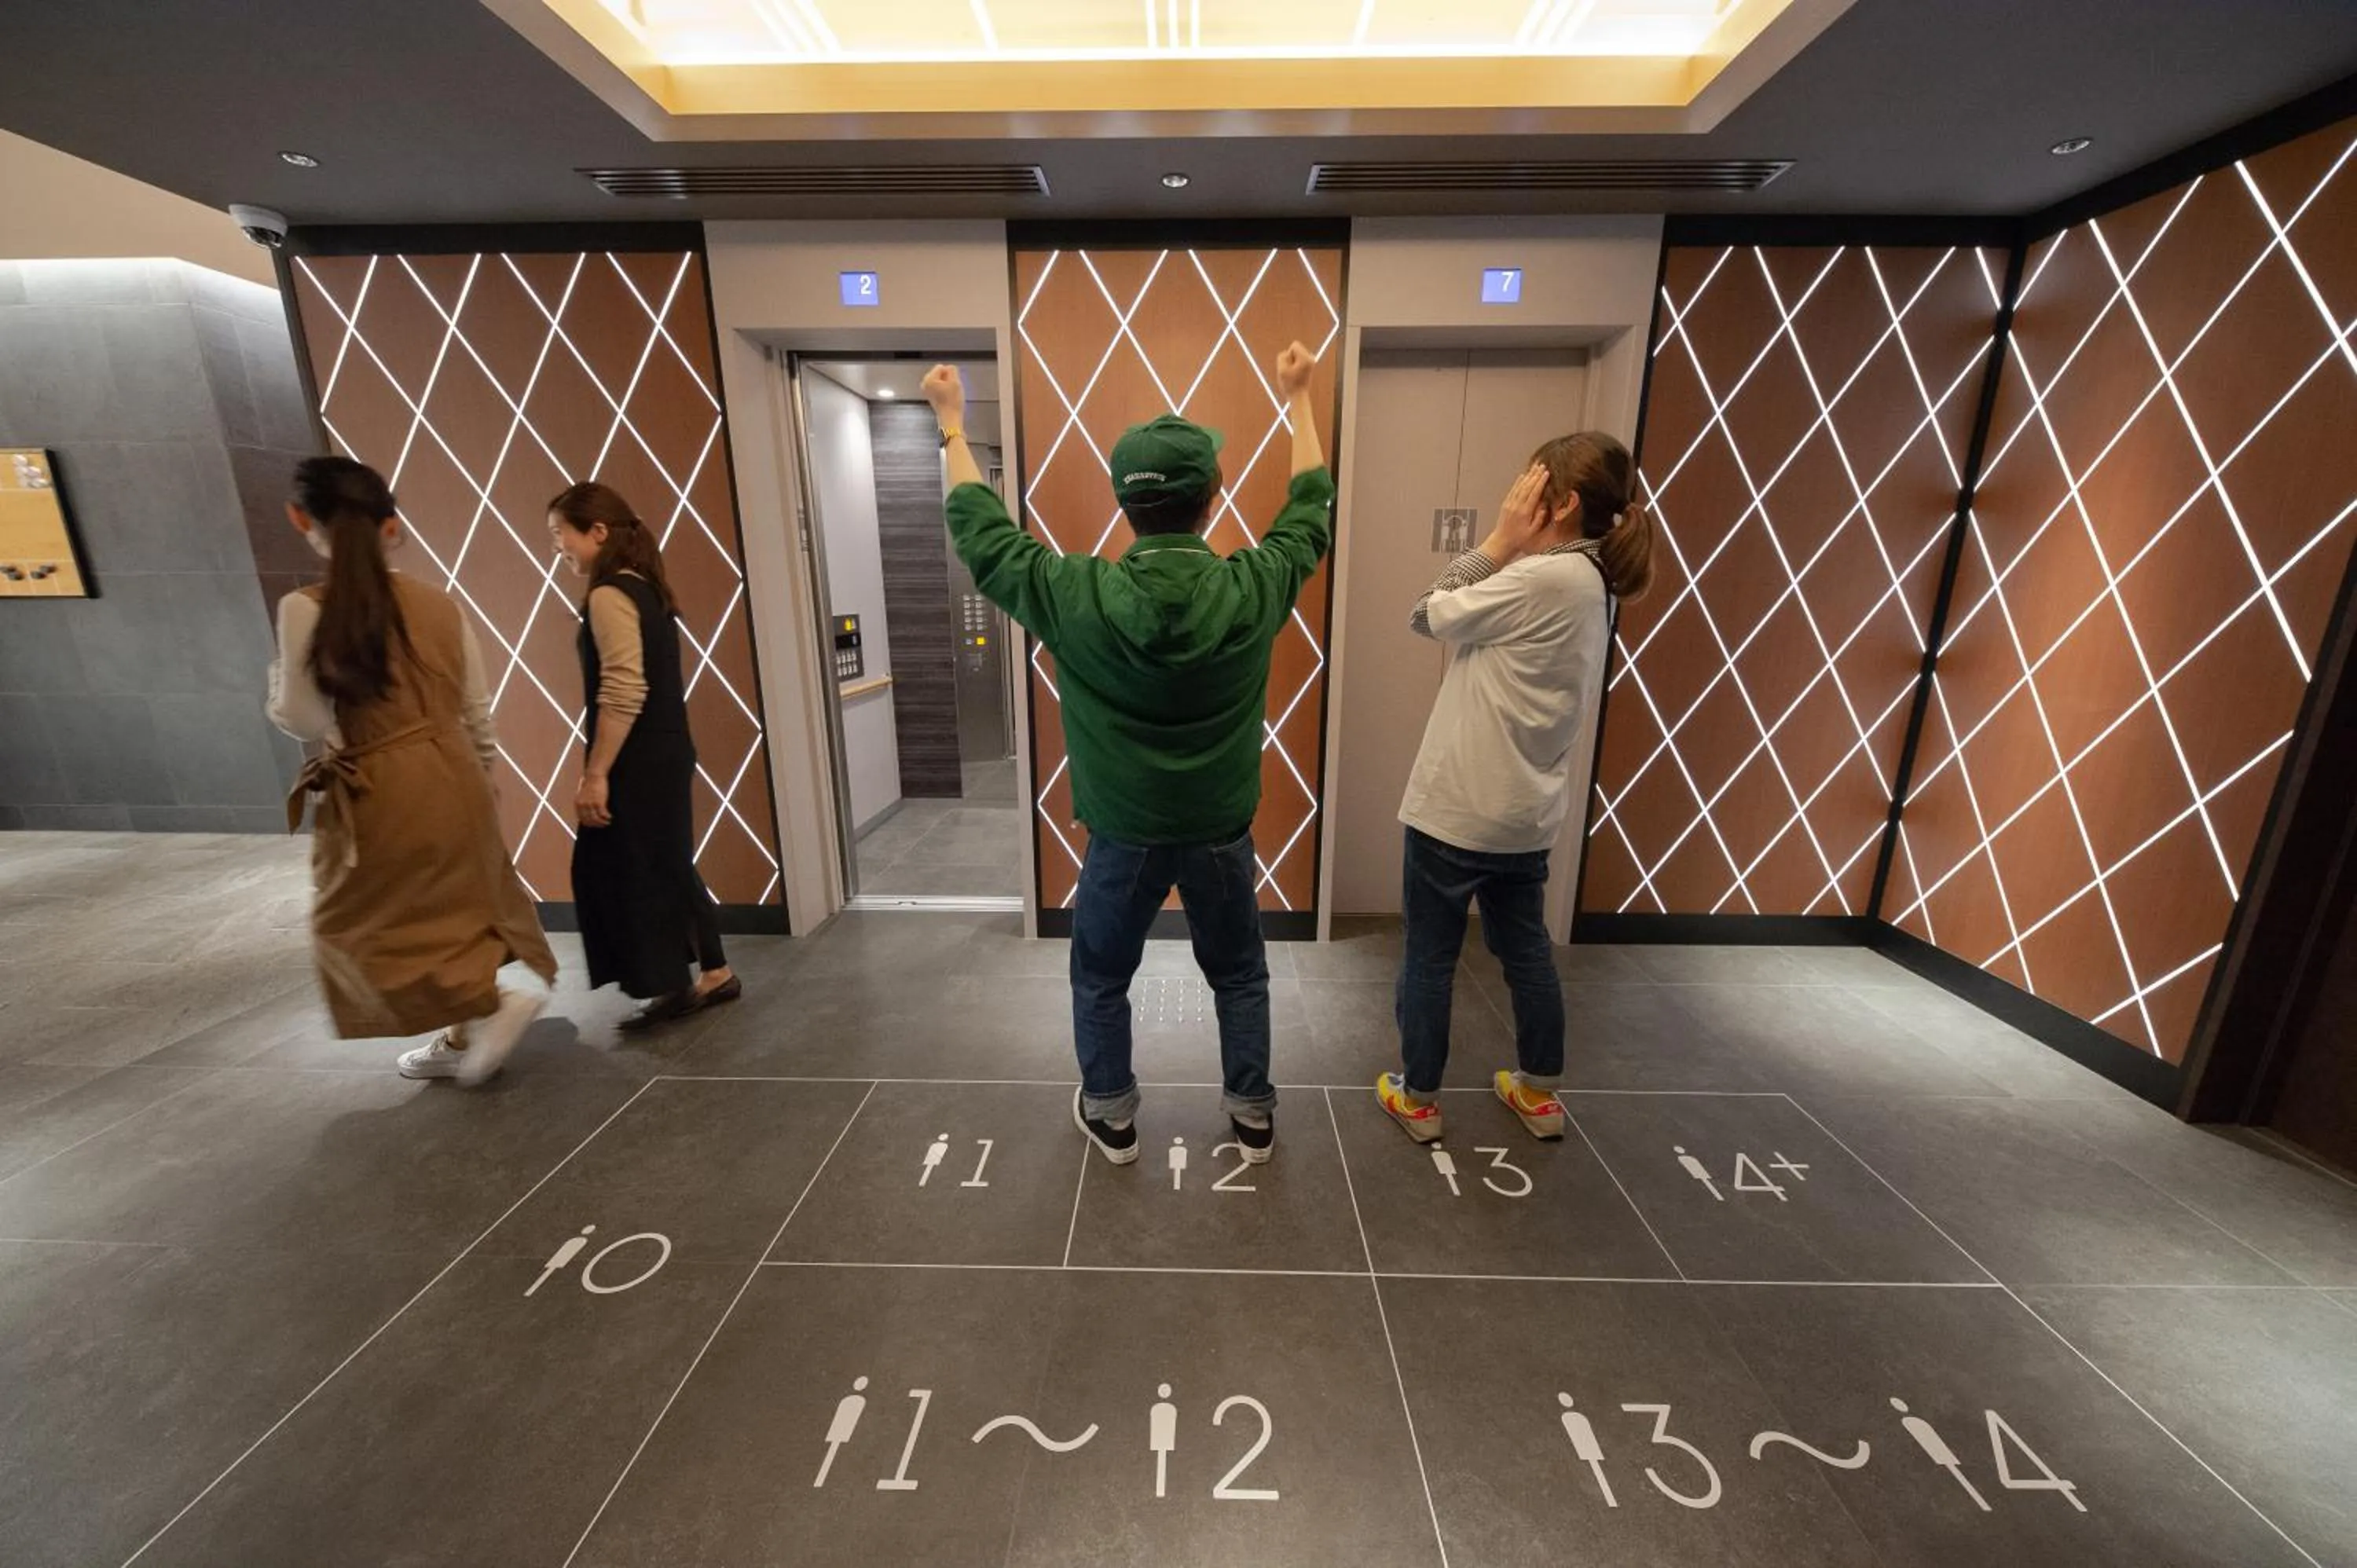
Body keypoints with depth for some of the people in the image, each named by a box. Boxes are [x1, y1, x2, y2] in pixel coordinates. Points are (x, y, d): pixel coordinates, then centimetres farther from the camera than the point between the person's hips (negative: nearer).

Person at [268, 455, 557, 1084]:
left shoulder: (304, 611, -13)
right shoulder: (439, 604, 0)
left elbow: (303, 720, -7)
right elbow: (477, 710, 6)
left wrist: (278, 679, 15)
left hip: (381, 792, -5)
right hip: (453, 777, 5)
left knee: (353, 922, 13)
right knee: (450, 912, 19)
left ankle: (492, 1006, -1)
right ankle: (463, 1038, 30)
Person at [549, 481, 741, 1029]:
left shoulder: (608, 596, -15)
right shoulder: (644, 587, 13)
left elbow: (623, 693, -23)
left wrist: (595, 774, -20)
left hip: (637, 762, -9)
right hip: (665, 752, 9)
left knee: (630, 872, 3)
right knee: (666, 866, 15)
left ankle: (672, 985, 14)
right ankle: (712, 973, 23)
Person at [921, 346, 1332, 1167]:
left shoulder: (1077, 596, -17)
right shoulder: (1252, 590, -14)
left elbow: (981, 530, 0)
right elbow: (1312, 508, 6)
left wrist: (953, 421, 15)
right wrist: (1299, 398, 20)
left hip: (1123, 834, -1)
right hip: (1221, 832, 2)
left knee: (1100, 979, 22)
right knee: (1239, 976, 23)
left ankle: (1111, 1117, 39)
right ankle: (1253, 1115, 38)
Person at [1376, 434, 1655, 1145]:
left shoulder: (1543, 579, -20)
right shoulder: (1588, 582, 10)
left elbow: (1427, 617, -12)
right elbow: (1467, 623, 9)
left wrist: (1500, 541, -9)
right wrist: (1511, 548, 2)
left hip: (1458, 808, -9)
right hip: (1526, 811, 9)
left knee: (1429, 956, 8)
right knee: (1526, 949, 22)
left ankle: (1418, 1099, 26)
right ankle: (1539, 1092, 39)